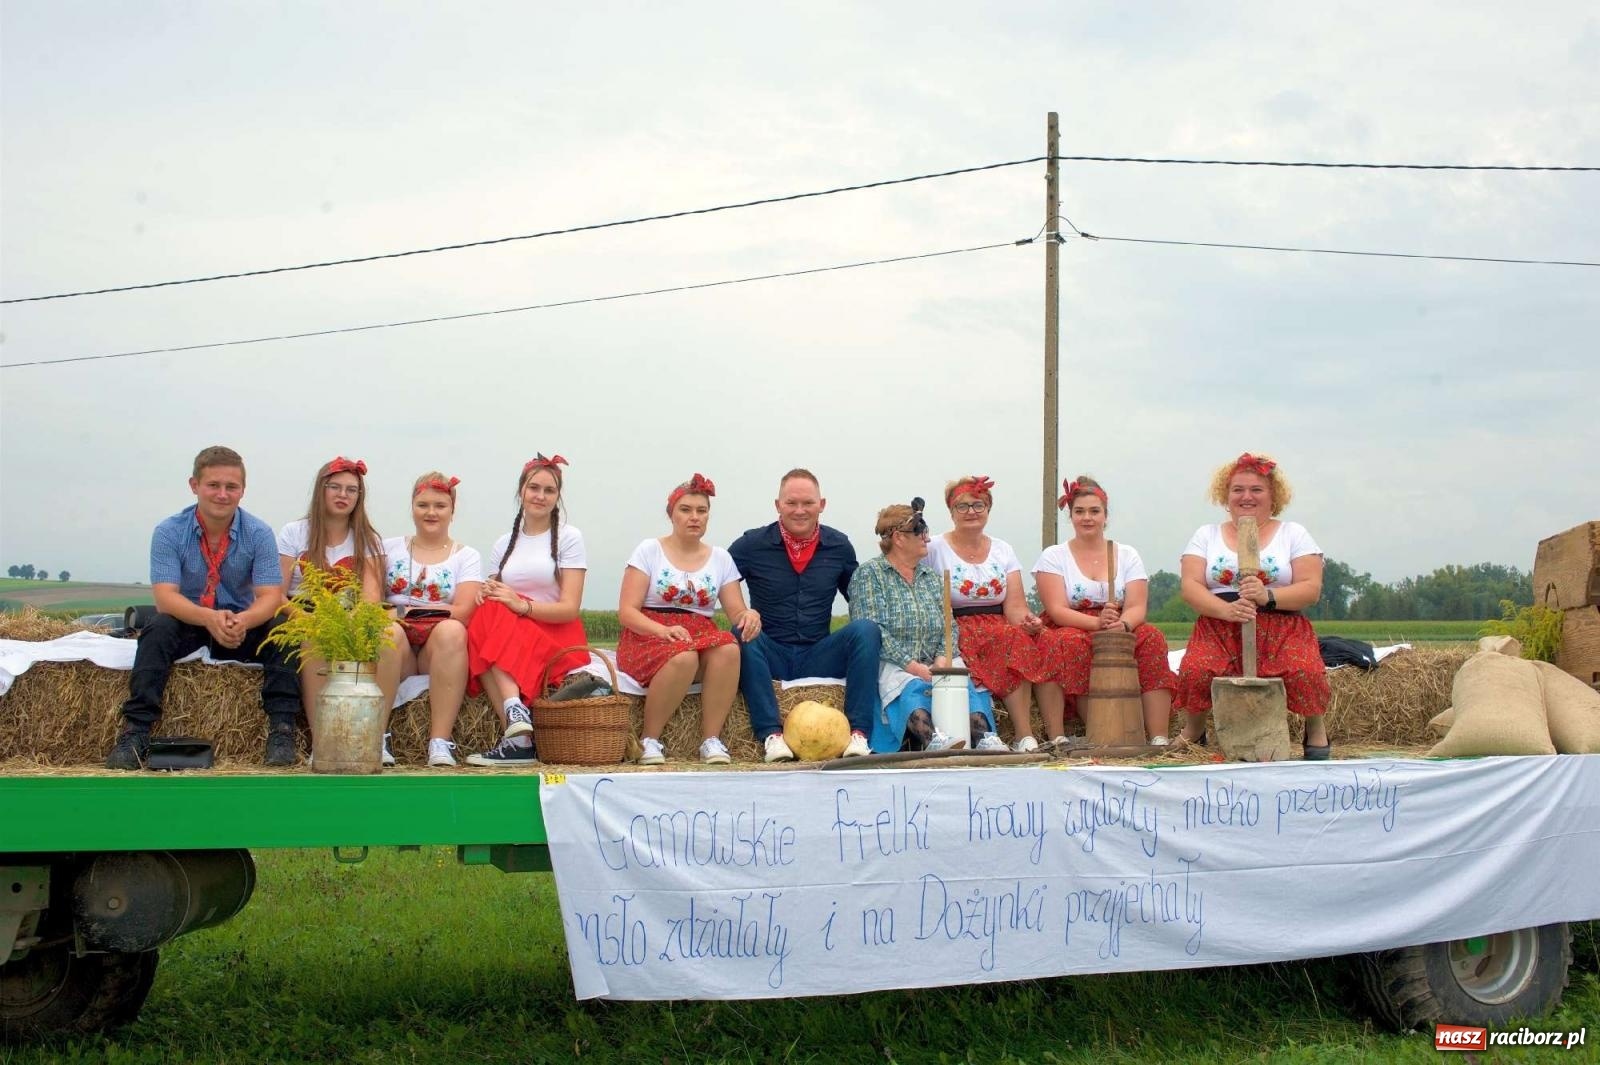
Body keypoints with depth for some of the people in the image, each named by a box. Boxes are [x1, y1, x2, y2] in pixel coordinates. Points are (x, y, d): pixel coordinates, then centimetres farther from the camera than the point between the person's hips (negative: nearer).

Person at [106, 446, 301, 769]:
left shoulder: (259, 533, -9)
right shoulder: (169, 532, -10)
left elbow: (271, 597, -16)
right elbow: (165, 596, -20)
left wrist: (242, 621, -40)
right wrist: (209, 618, -41)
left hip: (243, 627, 0)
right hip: (188, 623, 0)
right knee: (157, 630, -31)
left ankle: (281, 730, -27)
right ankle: (135, 731, -32)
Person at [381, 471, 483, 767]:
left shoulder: (467, 557, 14)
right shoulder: (389, 548, 19)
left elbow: (462, 612, -2)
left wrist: (409, 610, -7)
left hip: (440, 653, 0)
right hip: (398, 649, 1)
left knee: (451, 631, -35)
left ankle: (440, 742, -40)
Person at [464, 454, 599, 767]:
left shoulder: (569, 538, 4)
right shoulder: (505, 544, 19)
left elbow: (570, 608, -6)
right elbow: (495, 599, 15)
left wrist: (522, 604, -22)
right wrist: (486, 594, -10)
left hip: (558, 641, -4)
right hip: (511, 636, 4)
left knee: (494, 618, -32)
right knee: (488, 611, -31)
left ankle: (517, 737, -44)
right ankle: (517, 722, -45)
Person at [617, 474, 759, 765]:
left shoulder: (720, 558, 12)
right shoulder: (649, 551, 3)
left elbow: (736, 612, 7)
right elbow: (626, 611, -5)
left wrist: (749, 615, -18)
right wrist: (663, 630, -23)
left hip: (700, 635, 3)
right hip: (648, 637, -3)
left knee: (729, 649, -32)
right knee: (683, 656, -38)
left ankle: (711, 739, -24)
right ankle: (649, 739, -21)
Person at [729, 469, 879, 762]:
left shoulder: (839, 546, 6)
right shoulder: (753, 544, -2)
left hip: (818, 657, 2)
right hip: (771, 656, -2)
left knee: (866, 629, -23)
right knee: (743, 635, -32)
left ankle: (858, 733, -27)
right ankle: (771, 734, -36)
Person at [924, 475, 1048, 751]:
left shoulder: (1003, 551, 15)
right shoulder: (934, 550, 5)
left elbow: (1015, 606, 6)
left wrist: (1028, 621, -18)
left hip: (1001, 631, 3)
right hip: (956, 633, -3)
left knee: (1022, 636, -31)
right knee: (1010, 639, -33)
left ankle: (1025, 737, -33)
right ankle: (1025, 735, -32)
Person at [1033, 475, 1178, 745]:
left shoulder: (1128, 555, 13)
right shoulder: (1053, 557, 6)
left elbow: (1138, 607, -1)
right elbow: (1057, 610, -8)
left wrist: (1122, 624, -26)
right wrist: (1098, 622, -27)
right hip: (1071, 631, -2)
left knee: (1152, 637, -28)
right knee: (1069, 642, -37)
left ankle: (1159, 739, -31)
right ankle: (1056, 740, -37)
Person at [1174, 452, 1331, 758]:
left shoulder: (1293, 534, 12)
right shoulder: (1206, 535, 15)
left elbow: (1312, 588, 1)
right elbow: (1189, 586, 1)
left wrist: (1268, 596, -20)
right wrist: (1227, 609, -20)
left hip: (1283, 628, -1)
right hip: (1219, 629, 1)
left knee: (1305, 673, -32)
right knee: (1194, 671, -30)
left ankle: (1316, 729, 0)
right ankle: (1193, 729, 2)